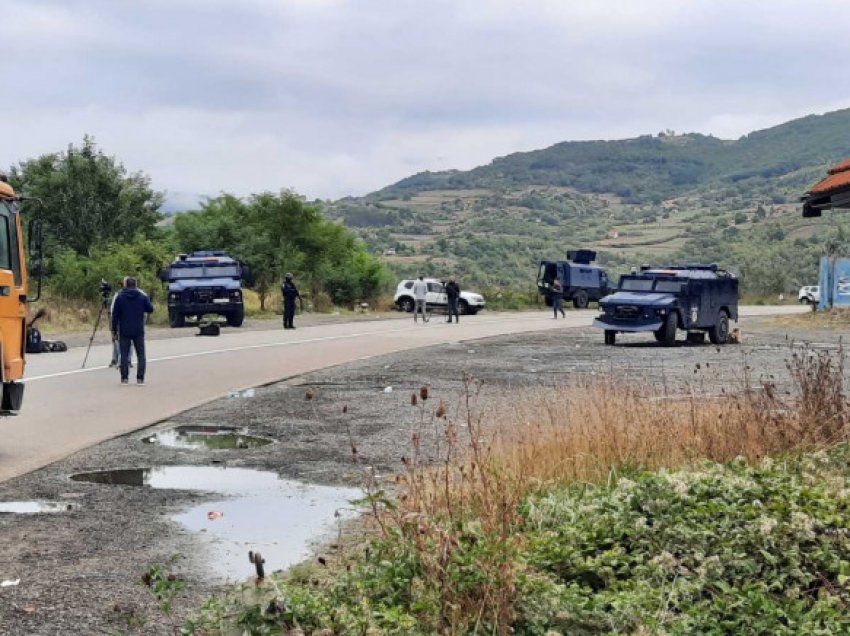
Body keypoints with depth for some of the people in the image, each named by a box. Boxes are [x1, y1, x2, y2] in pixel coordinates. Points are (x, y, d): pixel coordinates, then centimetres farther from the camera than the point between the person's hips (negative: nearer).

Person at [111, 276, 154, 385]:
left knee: (124, 355, 5)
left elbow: (115, 314, -3)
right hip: (138, 331, 1)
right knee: (141, 355, 6)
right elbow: (150, 309, 7)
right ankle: (140, 378, 0)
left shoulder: (120, 297, -4)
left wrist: (114, 329, 4)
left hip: (124, 331, -1)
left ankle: (124, 378, 2)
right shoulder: (142, 297, -1)